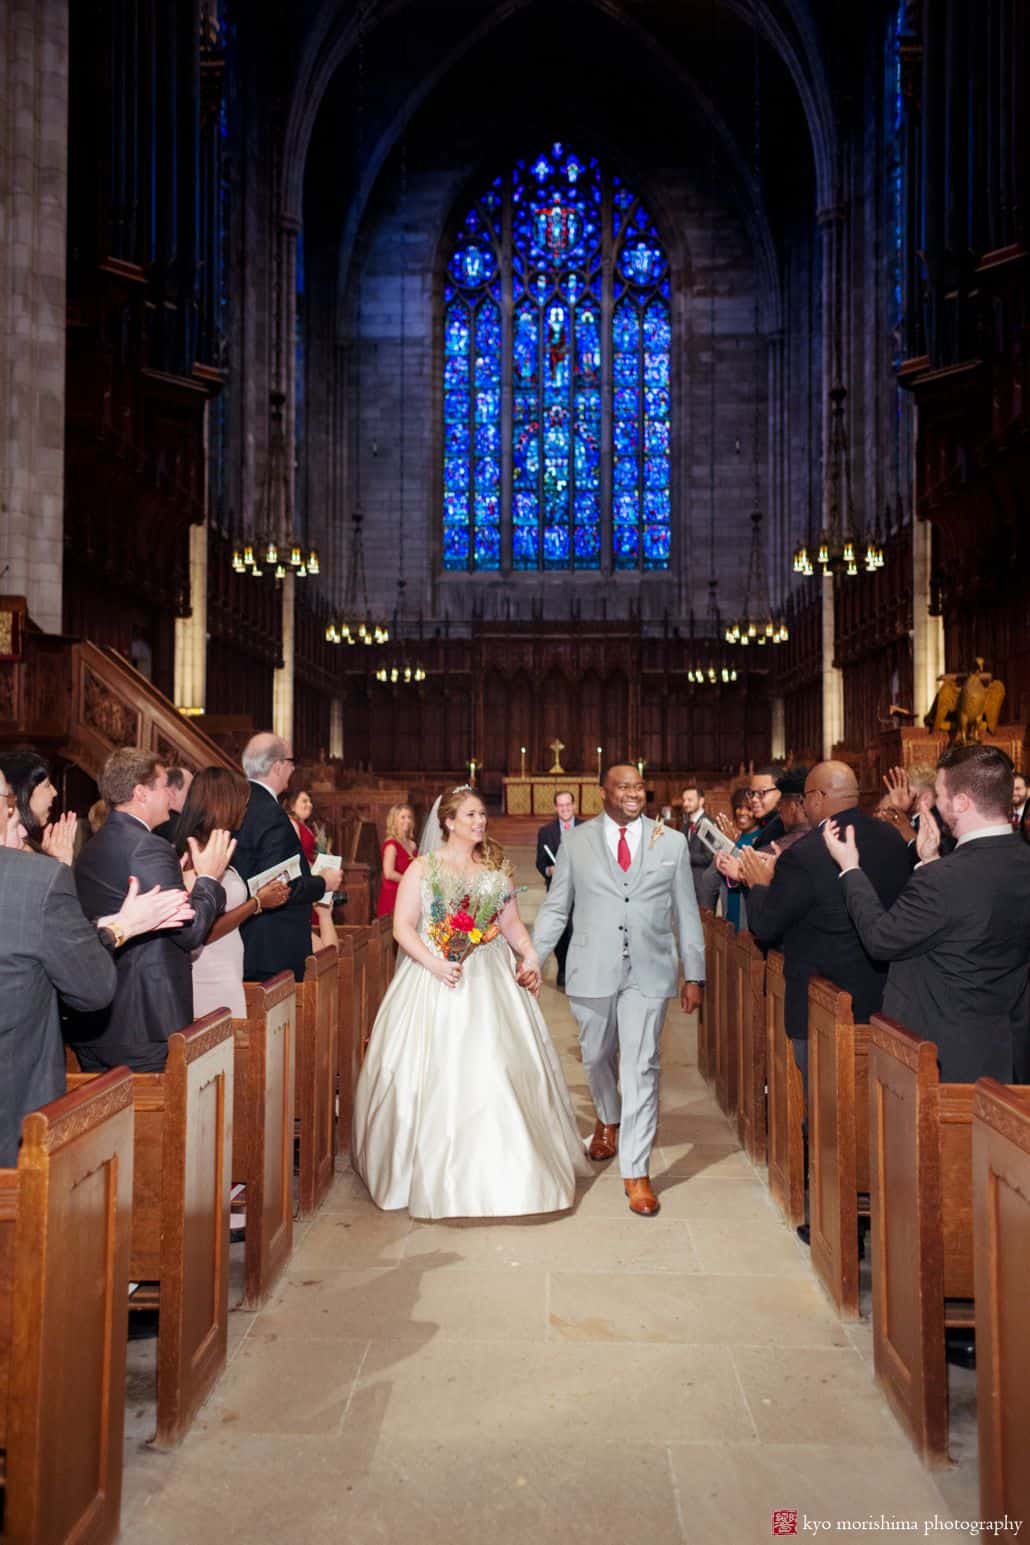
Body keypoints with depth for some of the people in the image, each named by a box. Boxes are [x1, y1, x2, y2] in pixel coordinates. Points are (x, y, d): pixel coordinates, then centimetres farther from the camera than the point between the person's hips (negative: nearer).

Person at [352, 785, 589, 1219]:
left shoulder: (497, 868, 10)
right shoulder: (423, 868, -1)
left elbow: (512, 923, 9)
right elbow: (402, 926, -6)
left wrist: (530, 957, -8)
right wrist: (435, 963, -19)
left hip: (490, 983, 3)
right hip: (437, 979, -3)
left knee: (498, 1068, 2)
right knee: (437, 1074, -1)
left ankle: (503, 1168, 16)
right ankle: (439, 1168, 14)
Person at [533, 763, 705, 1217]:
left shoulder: (672, 842, 3)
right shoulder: (576, 842, 2)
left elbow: (686, 912, 5)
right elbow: (555, 908, 4)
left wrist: (694, 975, 4)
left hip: (649, 972, -1)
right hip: (594, 970, 1)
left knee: (641, 1069, -2)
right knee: (597, 1057, 18)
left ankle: (636, 1172, 10)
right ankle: (608, 1119, 49)